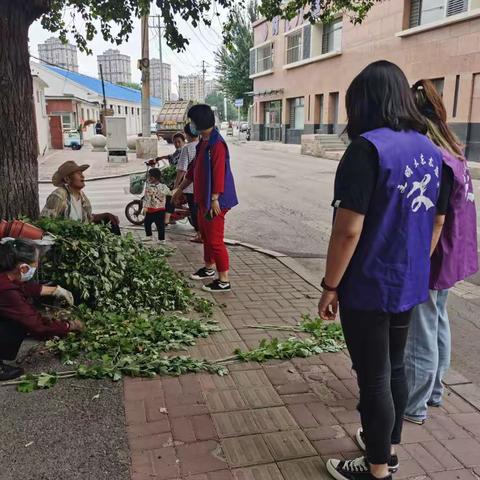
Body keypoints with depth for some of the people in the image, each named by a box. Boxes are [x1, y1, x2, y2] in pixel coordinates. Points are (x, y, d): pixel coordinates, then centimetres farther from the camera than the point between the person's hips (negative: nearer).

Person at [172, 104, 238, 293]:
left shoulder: (217, 144, -19)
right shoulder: (203, 142, 12)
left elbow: (219, 173, -25)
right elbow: (194, 167, 21)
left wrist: (214, 199, -27)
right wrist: (181, 188, 27)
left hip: (214, 200, -10)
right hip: (203, 198, 10)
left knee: (215, 239, -7)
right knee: (205, 234, 21)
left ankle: (224, 280, -1)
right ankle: (209, 268, 37)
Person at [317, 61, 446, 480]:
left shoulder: (368, 147, -19)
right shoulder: (431, 150, 5)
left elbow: (348, 230, -23)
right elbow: (436, 222, 13)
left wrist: (330, 287, -12)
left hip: (368, 288, -8)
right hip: (410, 285, 8)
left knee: (374, 379, 8)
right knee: (394, 369, 22)